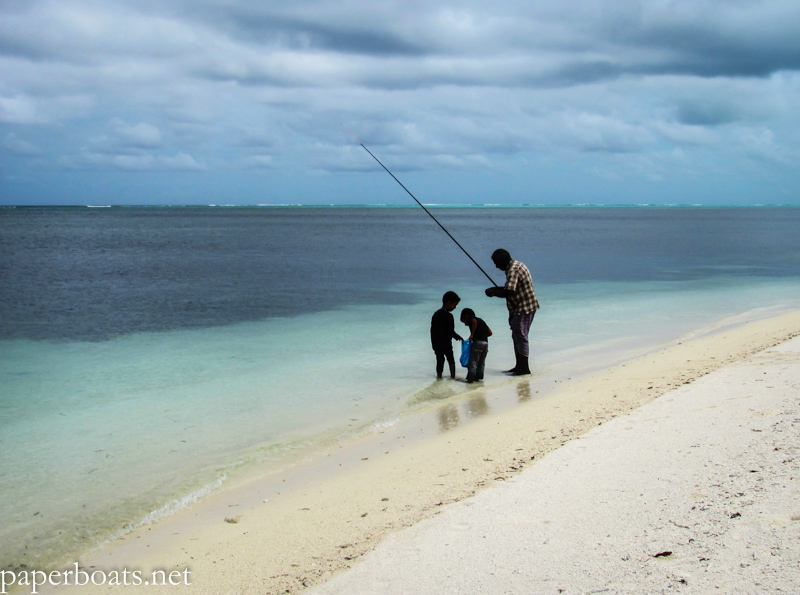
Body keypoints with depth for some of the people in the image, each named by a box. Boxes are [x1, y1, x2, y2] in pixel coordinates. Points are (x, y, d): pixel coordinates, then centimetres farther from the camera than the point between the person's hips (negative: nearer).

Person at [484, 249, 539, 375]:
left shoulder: (513, 269, -20)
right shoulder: (516, 265, 14)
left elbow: (510, 292, -29)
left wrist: (494, 293, -15)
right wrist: (497, 289, 13)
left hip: (524, 308, -11)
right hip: (520, 308, 11)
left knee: (520, 336, -7)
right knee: (516, 336, 14)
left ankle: (524, 368, -3)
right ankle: (519, 366, 20)